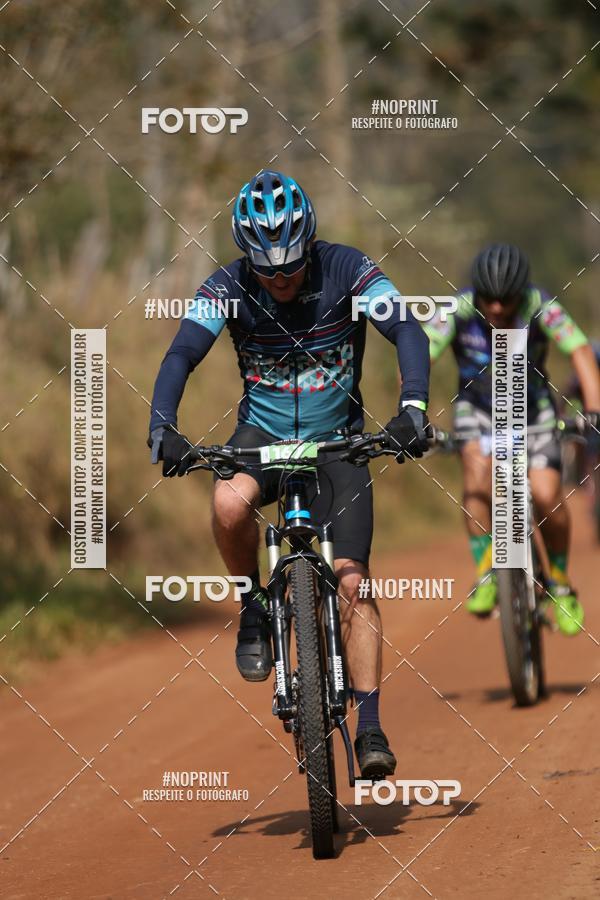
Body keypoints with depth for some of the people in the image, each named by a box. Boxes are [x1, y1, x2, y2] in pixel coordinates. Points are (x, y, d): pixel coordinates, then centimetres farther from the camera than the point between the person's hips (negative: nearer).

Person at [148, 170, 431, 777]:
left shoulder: (345, 270, -15)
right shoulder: (228, 288, -13)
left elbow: (406, 330, -24)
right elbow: (183, 353, -22)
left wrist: (412, 407, -42)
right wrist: (162, 426, -40)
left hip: (336, 441, 0)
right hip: (263, 434, 0)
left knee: (352, 582, -12)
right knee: (229, 504, -35)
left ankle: (370, 727, -6)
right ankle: (255, 607, -7)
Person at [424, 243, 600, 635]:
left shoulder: (540, 306, -26)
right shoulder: (458, 311, -25)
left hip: (532, 408, 0)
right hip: (478, 408, 0)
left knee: (547, 497, -16)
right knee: (478, 470, -30)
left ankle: (560, 583, 10)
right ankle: (486, 576, -18)